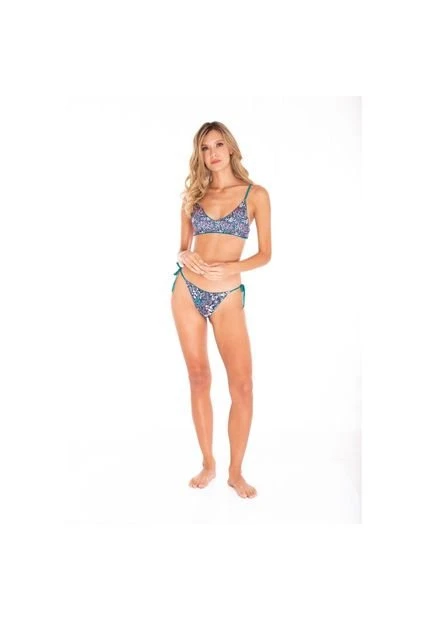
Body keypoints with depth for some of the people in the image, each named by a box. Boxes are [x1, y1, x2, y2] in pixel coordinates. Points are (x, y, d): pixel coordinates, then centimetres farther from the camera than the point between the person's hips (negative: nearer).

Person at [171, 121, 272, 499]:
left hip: (228, 297, -2)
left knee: (242, 385, -7)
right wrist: (185, 258, -10)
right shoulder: (193, 195, 10)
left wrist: (229, 268, -15)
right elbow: (183, 248, 14)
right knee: (199, 379, 7)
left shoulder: (255, 194, 2)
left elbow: (265, 254, 1)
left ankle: (236, 471, 11)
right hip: (187, 291, 3)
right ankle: (208, 464, 21)